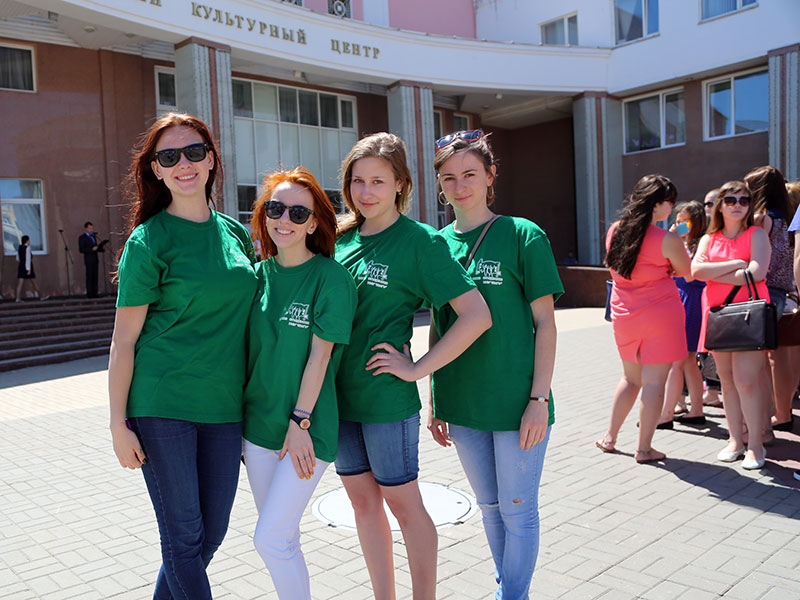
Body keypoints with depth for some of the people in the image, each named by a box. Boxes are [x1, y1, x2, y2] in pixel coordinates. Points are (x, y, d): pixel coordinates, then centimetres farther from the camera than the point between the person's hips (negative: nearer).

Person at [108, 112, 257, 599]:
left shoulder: (236, 232, 8)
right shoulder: (148, 240, -7)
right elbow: (124, 340, -5)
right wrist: (118, 423, -7)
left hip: (224, 407, 5)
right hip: (161, 404, -5)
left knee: (213, 531, 14)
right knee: (183, 536, 4)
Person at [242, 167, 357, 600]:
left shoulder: (331, 278, -12)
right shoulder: (260, 274, 5)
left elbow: (320, 354, -14)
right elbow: (250, 348, 10)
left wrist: (300, 421, -14)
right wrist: (239, 414, 10)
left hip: (307, 430, -5)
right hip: (259, 422, 6)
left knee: (270, 539, -4)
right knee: (282, 536, 15)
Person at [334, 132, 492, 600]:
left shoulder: (420, 241, -11)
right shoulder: (342, 237, 6)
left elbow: (477, 316, -17)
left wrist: (417, 369, -16)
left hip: (386, 397, -6)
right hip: (340, 393, 6)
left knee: (402, 502, 7)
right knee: (363, 500, 15)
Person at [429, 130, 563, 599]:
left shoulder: (523, 236, -7)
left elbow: (544, 323, -7)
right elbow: (439, 326, 9)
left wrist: (539, 399, -12)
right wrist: (435, 401, 10)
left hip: (517, 403, -4)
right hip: (463, 405, 4)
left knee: (518, 511, 8)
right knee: (489, 506, 19)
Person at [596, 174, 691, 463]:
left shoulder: (614, 230, 2)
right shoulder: (668, 239, -14)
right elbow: (686, 272, 1)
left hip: (625, 315, 6)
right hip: (661, 314, -6)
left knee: (631, 377, 20)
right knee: (654, 381, 2)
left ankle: (610, 437, 25)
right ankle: (644, 448, 8)